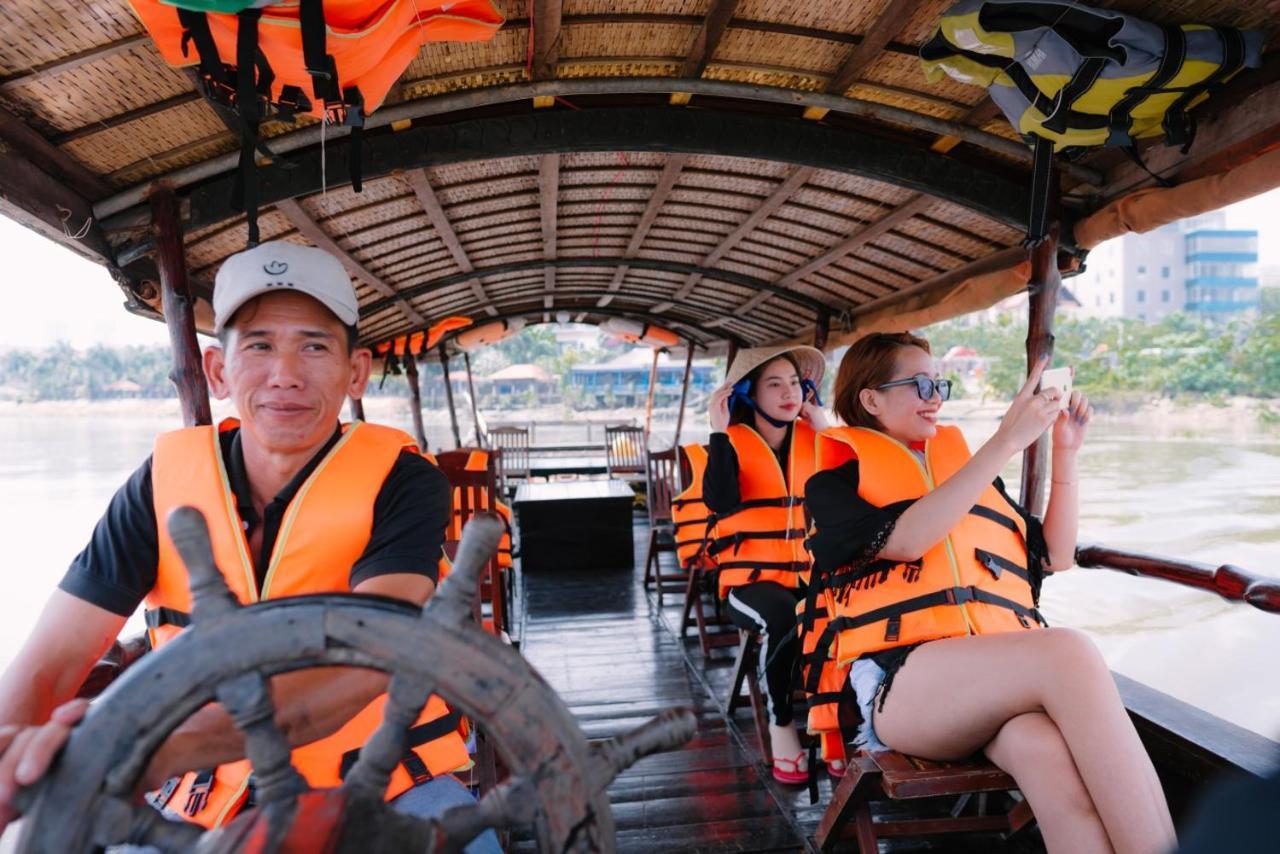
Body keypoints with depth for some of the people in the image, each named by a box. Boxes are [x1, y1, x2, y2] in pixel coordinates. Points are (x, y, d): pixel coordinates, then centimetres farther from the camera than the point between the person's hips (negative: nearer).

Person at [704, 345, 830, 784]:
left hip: (806, 573, 4)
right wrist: (719, 432, -18)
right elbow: (720, 502, -20)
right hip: (750, 576, -3)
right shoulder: (734, 442, -2)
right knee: (785, 621, -35)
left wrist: (825, 431, -3)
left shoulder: (811, 439, 10)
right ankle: (781, 728, -14)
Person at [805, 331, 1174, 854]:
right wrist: (1007, 441, -11)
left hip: (1000, 674, 4)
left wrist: (1066, 453, 15)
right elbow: (904, 540, -12)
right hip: (901, 682, -4)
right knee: (1067, 652, -33)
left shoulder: (965, 465, 26)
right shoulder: (836, 482, 10)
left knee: (1051, 756, -35)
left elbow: (1055, 555, 27)